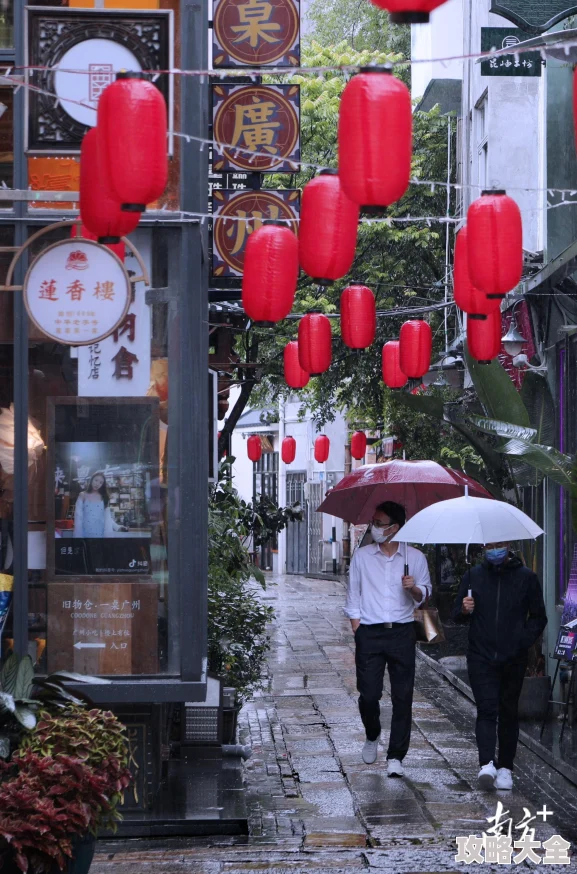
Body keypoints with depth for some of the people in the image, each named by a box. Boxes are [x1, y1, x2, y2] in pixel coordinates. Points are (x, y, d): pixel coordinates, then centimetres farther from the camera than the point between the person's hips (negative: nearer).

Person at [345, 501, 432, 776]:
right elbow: (353, 596, 10)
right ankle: (372, 737, 26)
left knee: (402, 696, -3)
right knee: (368, 694, -4)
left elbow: (424, 595, 13)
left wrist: (414, 588, -11)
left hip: (402, 632, 0)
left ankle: (395, 756, 3)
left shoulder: (415, 558, 6)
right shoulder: (362, 556, 7)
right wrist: (358, 632, 2)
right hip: (369, 632, 0)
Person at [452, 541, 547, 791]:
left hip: (513, 659, 0)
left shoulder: (526, 578, 3)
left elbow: (539, 618, 7)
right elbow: (457, 615, 14)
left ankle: (505, 767, 16)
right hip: (481, 658, 0)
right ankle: (487, 764, -23)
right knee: (487, 710, -13)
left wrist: (523, 641, -9)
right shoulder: (473, 576, 8)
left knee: (509, 713, 8)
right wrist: (464, 610, -10)